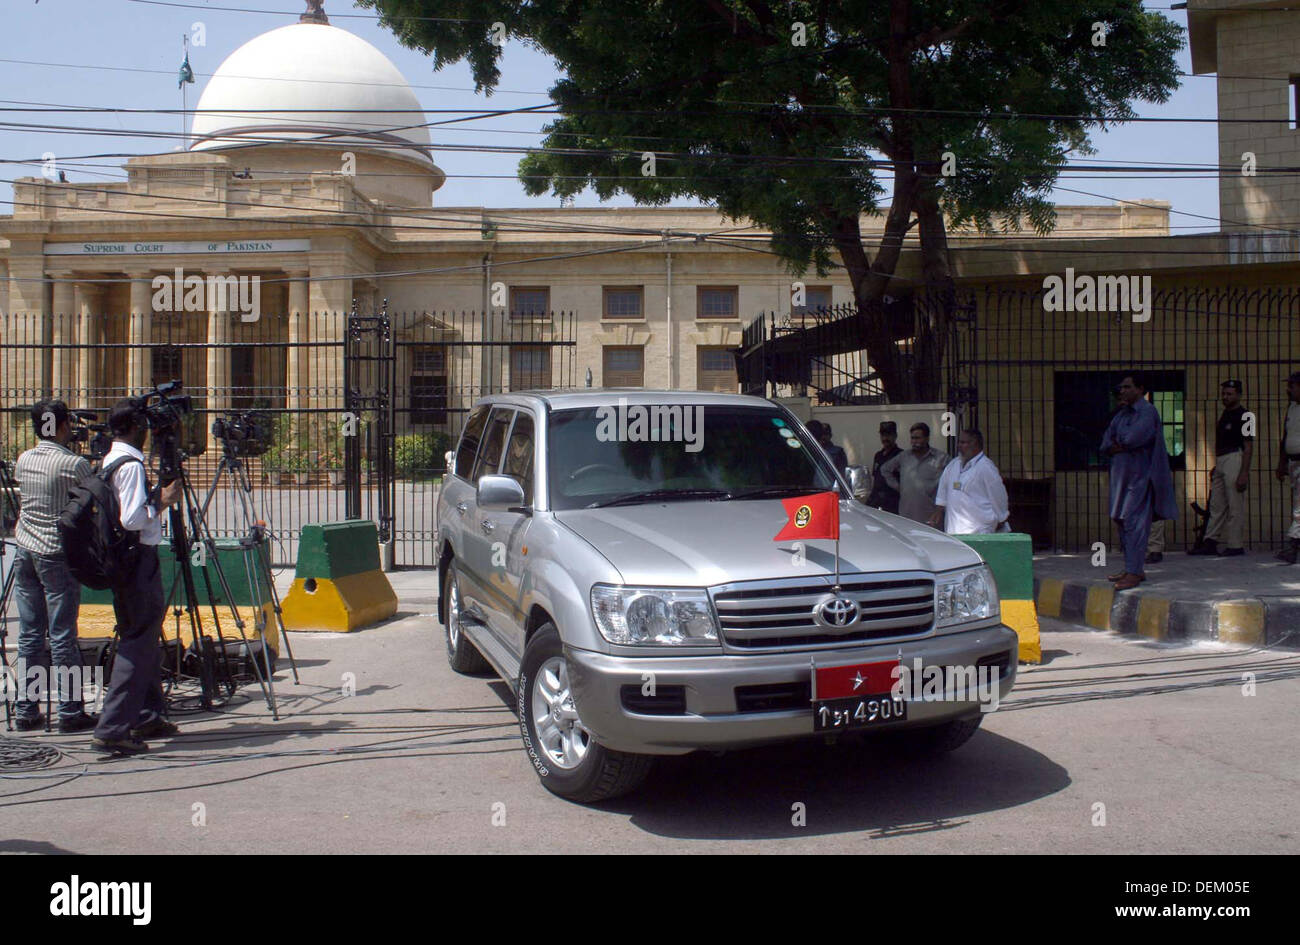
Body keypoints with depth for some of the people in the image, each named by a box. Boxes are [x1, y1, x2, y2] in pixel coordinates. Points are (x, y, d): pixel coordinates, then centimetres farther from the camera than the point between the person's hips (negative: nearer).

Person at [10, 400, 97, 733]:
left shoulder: (23, 460, 8)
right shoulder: (75, 464, -12)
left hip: (24, 551, 6)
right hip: (57, 555, -6)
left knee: (29, 634, 10)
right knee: (62, 636, -2)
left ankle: (25, 711, 14)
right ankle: (71, 712, 3)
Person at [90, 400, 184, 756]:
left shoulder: (108, 461, 13)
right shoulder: (131, 464, -16)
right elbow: (132, 519, -23)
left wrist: (157, 498, 13)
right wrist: (161, 501, -10)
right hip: (138, 558, -10)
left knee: (147, 635, 18)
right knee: (139, 642, -8)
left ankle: (148, 716, 27)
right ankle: (112, 729, -9)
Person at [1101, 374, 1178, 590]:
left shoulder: (1147, 412, -9)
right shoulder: (1122, 413, 16)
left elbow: (1133, 438, -22)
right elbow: (1106, 442, 11)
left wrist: (1117, 443, -2)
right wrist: (1116, 447, -10)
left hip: (1140, 476, -9)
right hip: (1122, 475, 9)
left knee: (1134, 521, -11)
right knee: (1121, 520, 10)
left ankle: (1134, 572, -11)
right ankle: (1132, 568, 18)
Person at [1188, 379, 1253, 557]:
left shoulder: (1242, 416, -8)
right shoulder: (1225, 414, 19)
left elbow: (1248, 447, -13)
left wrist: (1244, 473, -19)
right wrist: (1215, 466, 19)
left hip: (1235, 459, -9)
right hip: (1220, 461, 9)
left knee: (1235, 506, -5)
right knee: (1216, 505, 9)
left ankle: (1235, 545, -1)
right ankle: (1210, 542, 12)